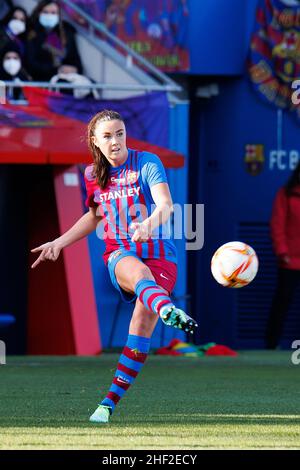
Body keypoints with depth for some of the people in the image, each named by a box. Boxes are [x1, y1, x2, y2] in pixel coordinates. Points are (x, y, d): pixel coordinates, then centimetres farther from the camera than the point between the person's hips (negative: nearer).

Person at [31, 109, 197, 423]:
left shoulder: (147, 163, -4)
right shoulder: (93, 175, 11)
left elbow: (165, 205, -19)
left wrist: (148, 225, -40)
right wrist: (59, 242, 25)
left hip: (158, 255, -2)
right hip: (119, 253, 2)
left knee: (143, 323, -18)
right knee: (139, 273, -37)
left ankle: (110, 402, -9)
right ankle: (169, 311, -73)